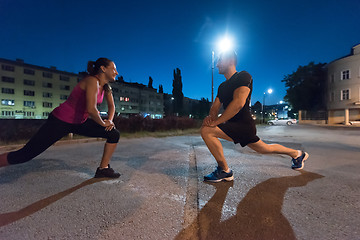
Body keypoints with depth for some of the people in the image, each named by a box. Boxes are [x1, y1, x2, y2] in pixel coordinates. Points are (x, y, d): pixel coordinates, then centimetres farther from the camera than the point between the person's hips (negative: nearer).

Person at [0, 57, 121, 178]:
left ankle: (103, 169, 10)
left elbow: (111, 106, 16)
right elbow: (91, 109, -36)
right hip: (60, 121, -8)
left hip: (80, 122, 8)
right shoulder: (92, 81, -24)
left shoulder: (106, 87, 1)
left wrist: (110, 120, -2)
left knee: (114, 134, 0)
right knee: (24, 155, -6)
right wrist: (103, 123, -19)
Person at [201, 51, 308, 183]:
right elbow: (215, 107, 9)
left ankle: (224, 171, -8)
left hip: (244, 125, -9)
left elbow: (238, 103, -26)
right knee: (264, 148, 25)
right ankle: (297, 154, 47)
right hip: (235, 126, 9)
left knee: (206, 130, -21)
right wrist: (211, 117, -15)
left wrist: (216, 121, -26)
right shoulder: (222, 86, 14)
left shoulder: (243, 76, -12)